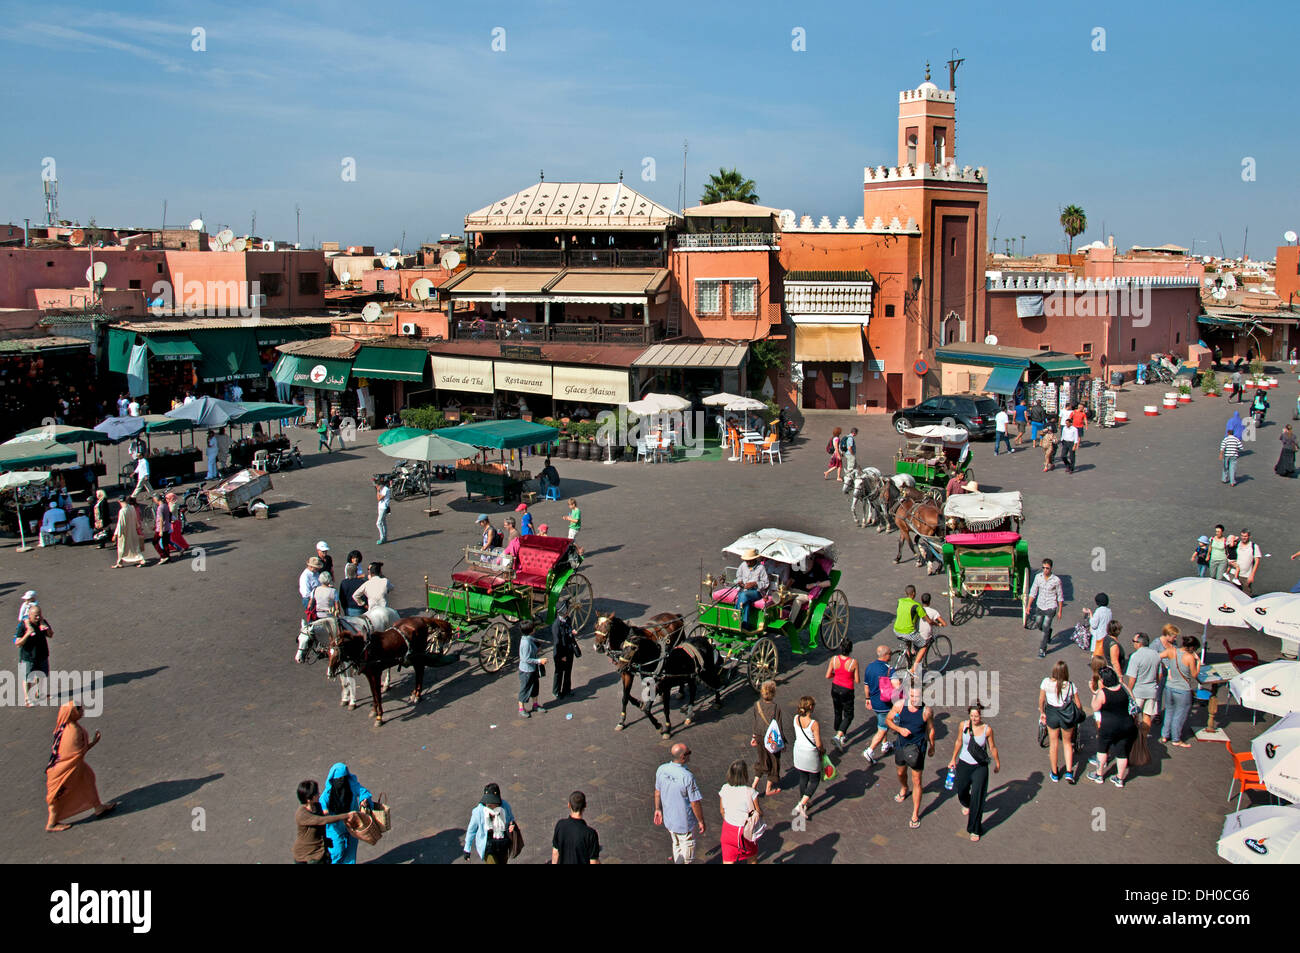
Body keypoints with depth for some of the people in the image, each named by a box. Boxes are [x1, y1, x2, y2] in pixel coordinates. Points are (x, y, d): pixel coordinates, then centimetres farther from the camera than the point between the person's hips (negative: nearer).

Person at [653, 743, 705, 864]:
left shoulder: (661, 770, -11)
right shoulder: (687, 777, -30)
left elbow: (657, 791, 4)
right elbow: (695, 803, -21)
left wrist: (657, 809, 18)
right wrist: (701, 821, -8)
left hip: (668, 819, 6)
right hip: (684, 823, -6)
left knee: (676, 845, 27)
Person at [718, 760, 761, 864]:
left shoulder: (724, 789, -12)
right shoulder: (750, 792, -23)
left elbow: (722, 811, 1)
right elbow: (759, 812, -13)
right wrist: (760, 812, 10)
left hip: (728, 828, 2)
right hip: (746, 830, -2)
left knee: (728, 860, 11)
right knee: (752, 857, 25)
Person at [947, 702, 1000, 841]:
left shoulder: (987, 729, -14)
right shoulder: (963, 725, -9)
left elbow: (992, 747, 1)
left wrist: (997, 763, 12)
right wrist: (953, 759, 14)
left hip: (980, 766, -3)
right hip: (964, 763, 3)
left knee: (977, 797, -7)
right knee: (961, 790, 20)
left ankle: (975, 829, 6)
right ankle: (966, 804, 59)